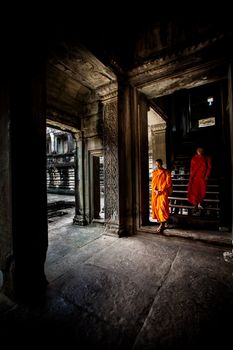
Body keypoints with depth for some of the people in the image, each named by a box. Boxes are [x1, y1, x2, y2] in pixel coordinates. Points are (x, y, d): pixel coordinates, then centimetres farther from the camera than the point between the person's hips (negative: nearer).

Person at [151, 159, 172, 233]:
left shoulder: (166, 172, -4)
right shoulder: (154, 172, 8)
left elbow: (168, 183, -6)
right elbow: (153, 182, 10)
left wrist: (161, 191, -12)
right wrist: (155, 190, -6)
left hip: (163, 192, -5)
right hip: (155, 192, 5)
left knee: (162, 206, -10)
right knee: (155, 207, 6)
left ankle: (162, 224, -3)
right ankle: (160, 221, 21)